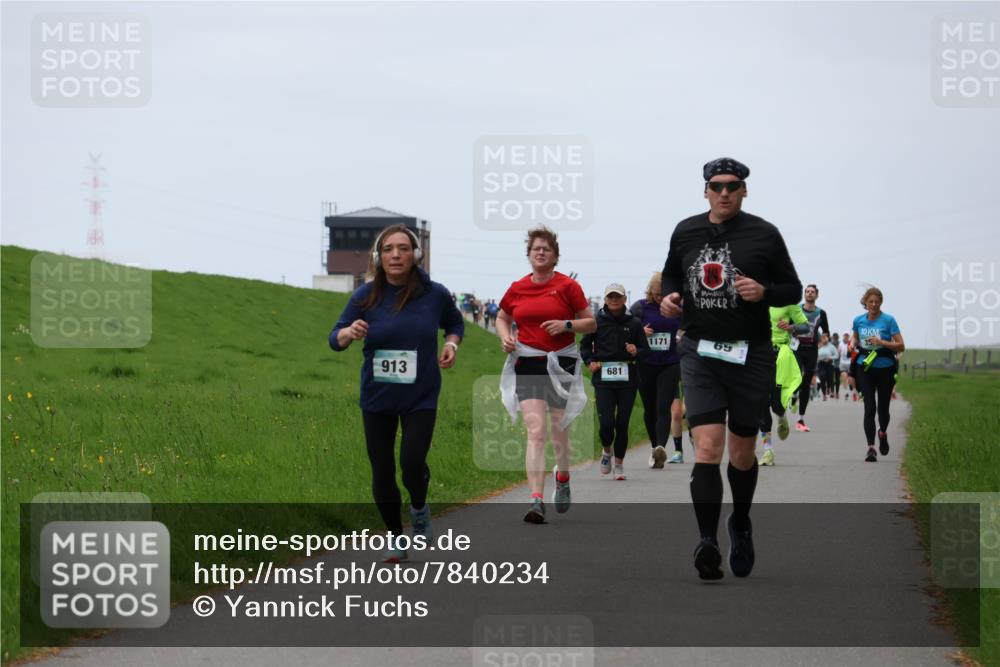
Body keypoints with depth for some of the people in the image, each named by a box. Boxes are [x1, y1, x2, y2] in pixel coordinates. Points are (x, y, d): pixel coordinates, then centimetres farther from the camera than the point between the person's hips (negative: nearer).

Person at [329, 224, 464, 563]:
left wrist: (451, 344, -6)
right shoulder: (366, 296, -9)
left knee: (412, 462, -17)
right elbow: (335, 338, -4)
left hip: (421, 397, -1)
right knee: (382, 472, 5)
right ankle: (395, 537, 26)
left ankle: (419, 508, 18)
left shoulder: (434, 294, -7)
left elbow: (455, 322, 15)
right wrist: (349, 333, -26)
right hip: (377, 398, 1)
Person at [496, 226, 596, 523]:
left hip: (561, 364, -1)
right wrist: (505, 336, 2)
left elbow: (591, 323, 4)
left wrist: (566, 325, -14)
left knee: (559, 431, 8)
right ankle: (537, 501, -19)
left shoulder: (568, 286, 0)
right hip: (527, 364, 1)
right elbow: (502, 318, 23)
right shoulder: (517, 288, 8)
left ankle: (562, 479, 39)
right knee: (535, 431, -12)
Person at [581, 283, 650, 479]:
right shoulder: (597, 321, 3)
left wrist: (636, 352, -11)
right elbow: (585, 345, 13)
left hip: (627, 378, 1)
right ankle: (606, 451, 20)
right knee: (606, 422, -11)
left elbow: (646, 350, 10)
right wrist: (590, 361, -4)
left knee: (622, 423, 1)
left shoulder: (634, 323, 5)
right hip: (603, 379, -1)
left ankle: (619, 463, 18)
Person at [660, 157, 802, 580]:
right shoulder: (685, 232, 7)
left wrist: (764, 291, -15)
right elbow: (670, 275, 24)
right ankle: (708, 544, -18)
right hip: (699, 352, 0)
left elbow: (793, 289, 5)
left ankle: (741, 526, 37)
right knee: (707, 447, -15)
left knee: (742, 453, 11)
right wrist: (669, 296, 2)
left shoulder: (764, 235, 0)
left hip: (750, 354, 0)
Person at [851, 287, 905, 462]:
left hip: (885, 368, -1)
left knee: (883, 407, 7)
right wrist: (852, 345, 3)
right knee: (869, 407, -10)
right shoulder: (858, 320, 5)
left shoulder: (888, 320, -6)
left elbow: (901, 346, -9)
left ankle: (882, 433, 40)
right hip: (864, 368, 1)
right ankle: (871, 447, -13)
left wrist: (881, 342, -22)